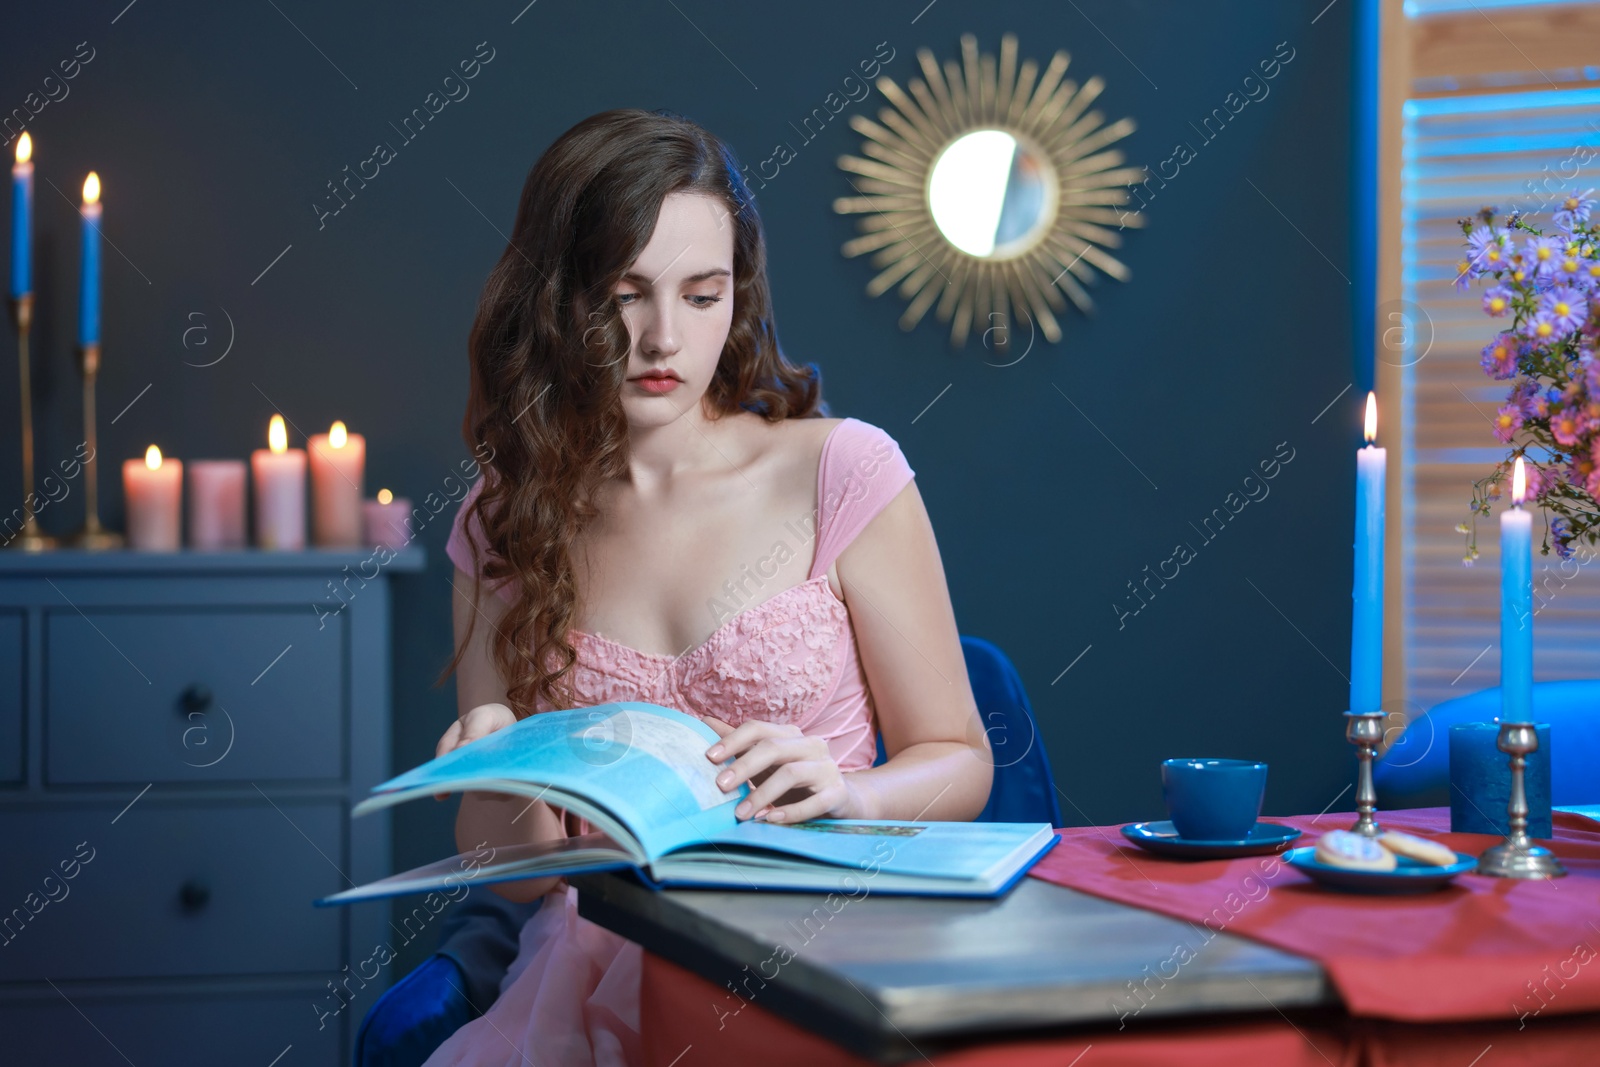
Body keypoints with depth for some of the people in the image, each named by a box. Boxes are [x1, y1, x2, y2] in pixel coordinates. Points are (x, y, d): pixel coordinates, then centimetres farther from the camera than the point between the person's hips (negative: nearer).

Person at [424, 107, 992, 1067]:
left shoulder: (840, 471, -1)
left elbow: (959, 766, 5)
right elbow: (514, 871, 10)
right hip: (597, 962, 2)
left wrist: (843, 793, -16)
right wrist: (501, 781, -13)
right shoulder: (503, 525, 8)